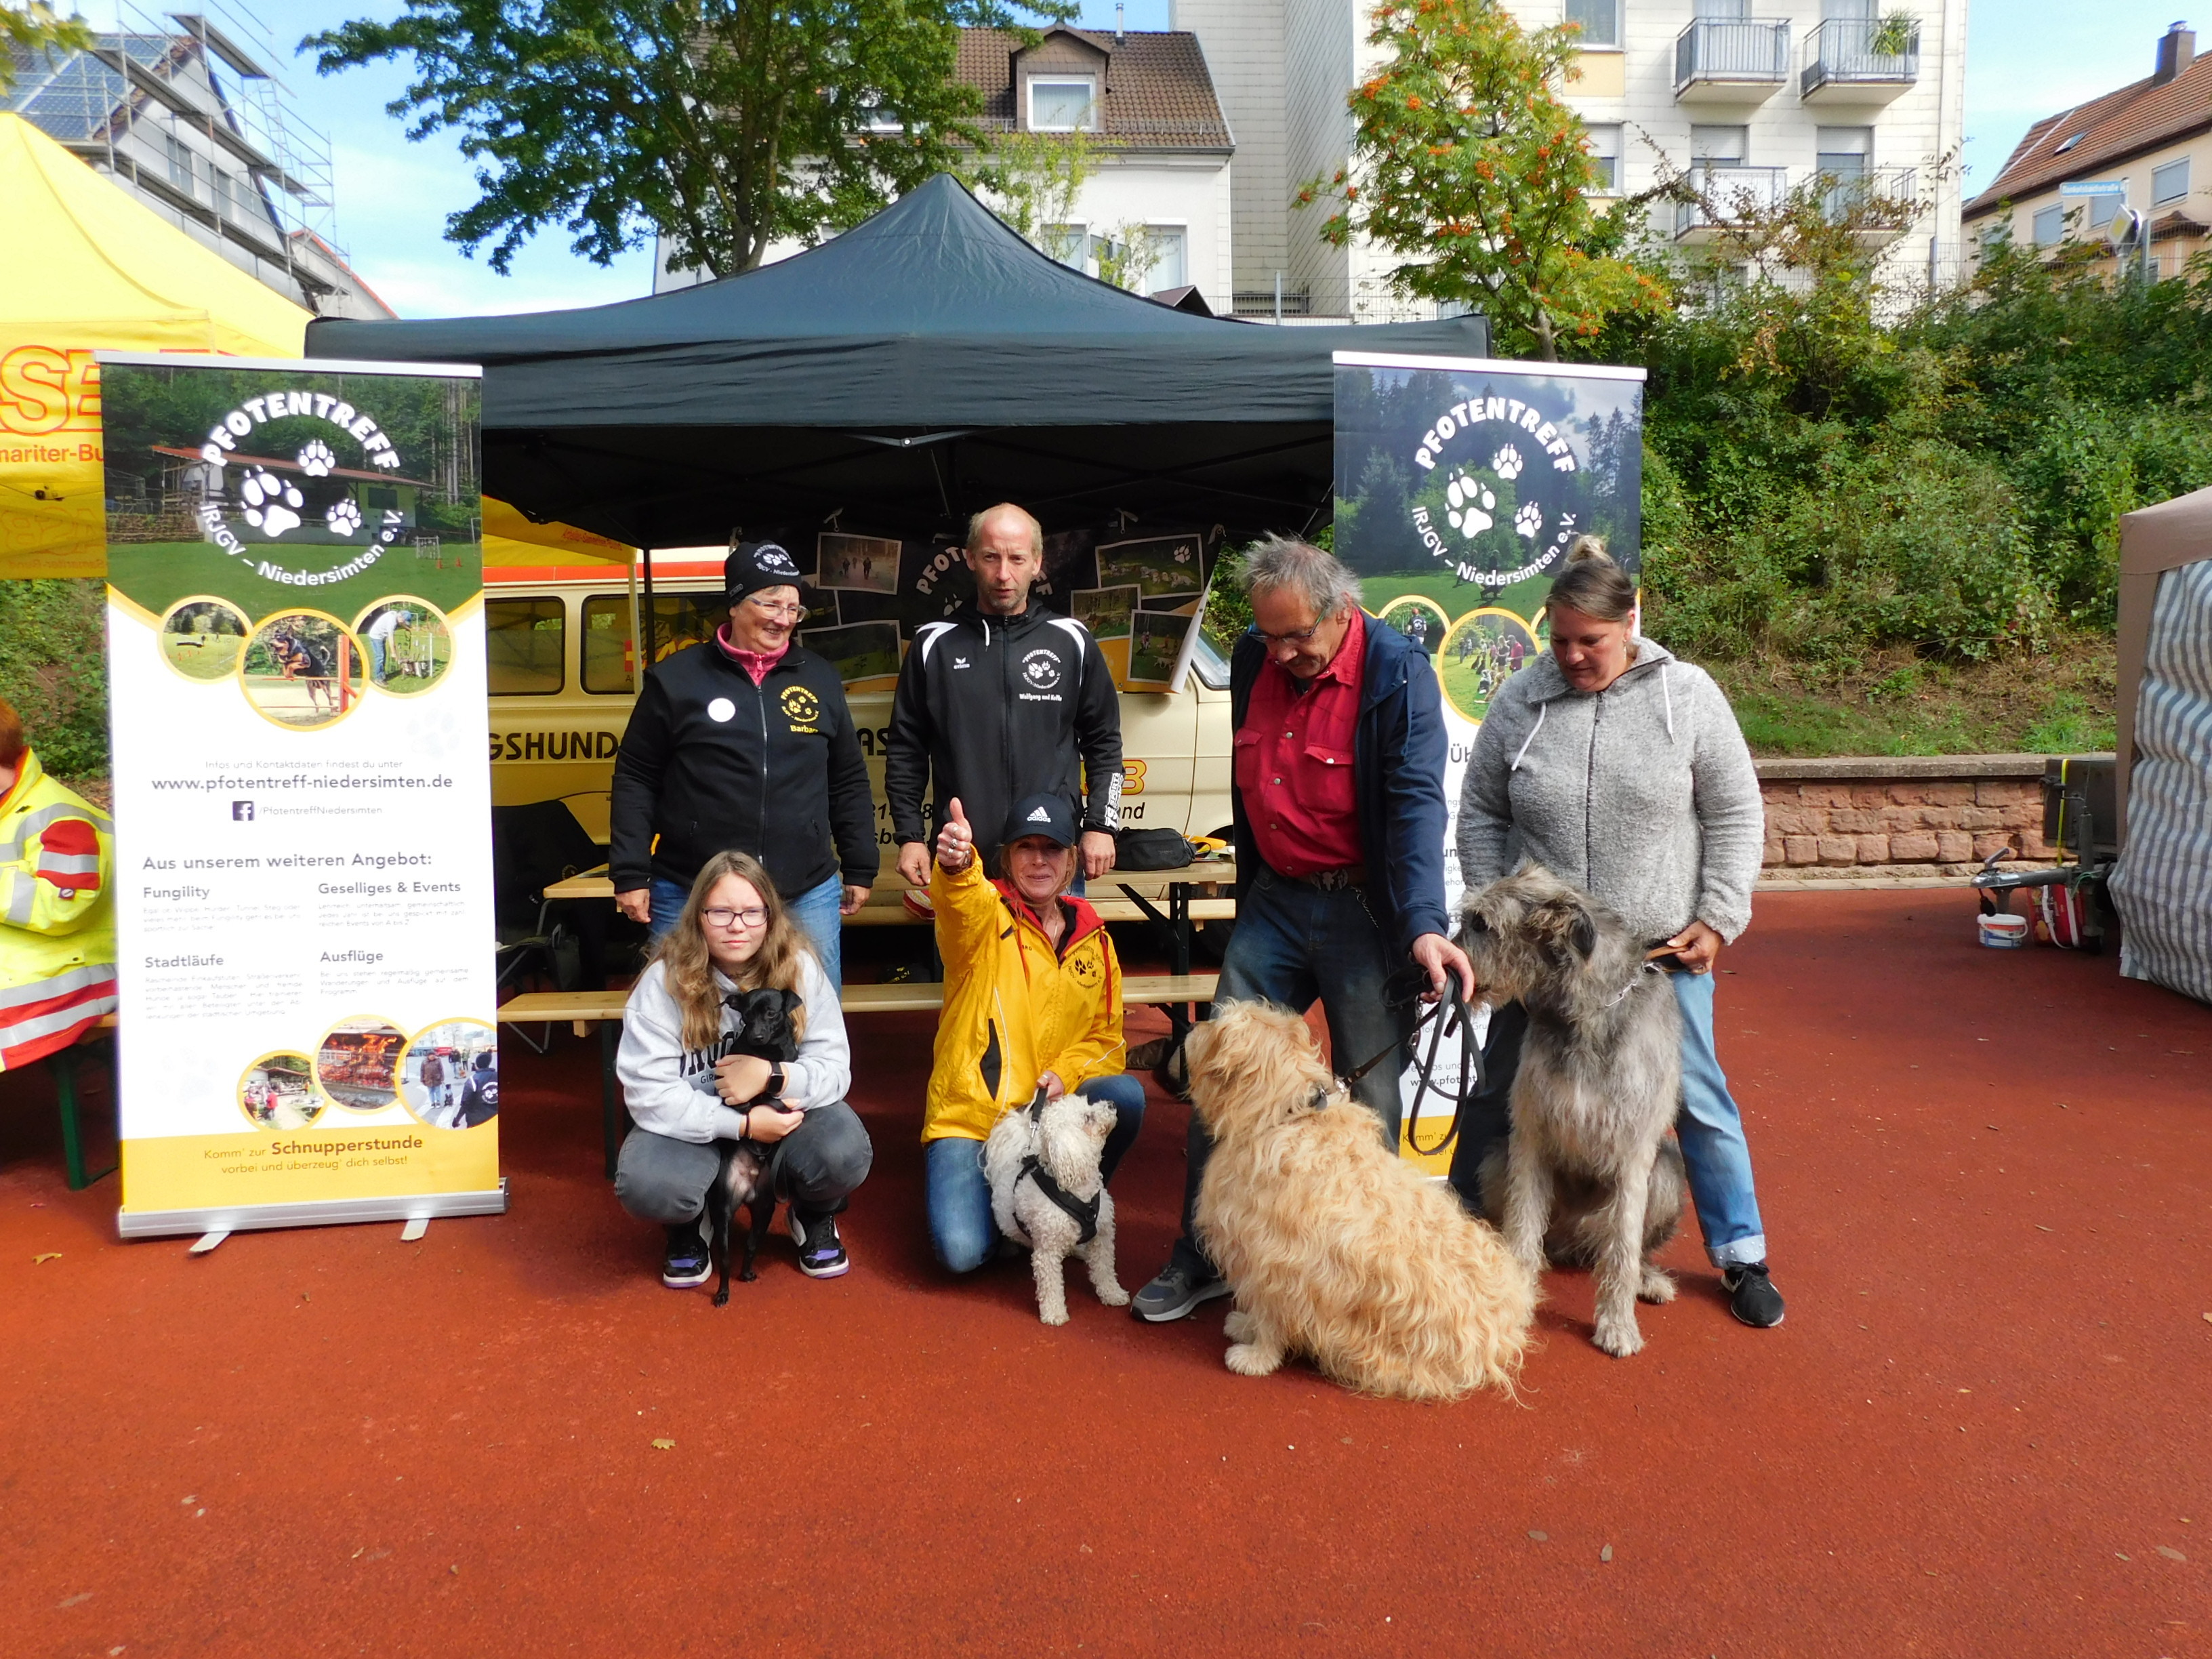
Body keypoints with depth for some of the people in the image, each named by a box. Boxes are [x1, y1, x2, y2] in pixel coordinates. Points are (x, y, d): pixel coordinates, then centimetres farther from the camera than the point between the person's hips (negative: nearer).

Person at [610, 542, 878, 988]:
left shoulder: (821, 678, 10)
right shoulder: (677, 678, 2)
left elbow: (848, 782, 15)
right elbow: (636, 779, 3)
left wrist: (859, 869, 14)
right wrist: (631, 875, -2)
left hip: (808, 896, 2)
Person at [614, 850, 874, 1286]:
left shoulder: (800, 970, -11)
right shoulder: (665, 980, -14)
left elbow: (835, 1069, -12)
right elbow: (648, 1091, -18)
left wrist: (773, 1076, -32)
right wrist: (741, 1125, -26)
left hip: (784, 1114, 1)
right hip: (696, 1125, 0)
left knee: (844, 1152, -30)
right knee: (646, 1186, -32)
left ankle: (815, 1217, 9)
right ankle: (690, 1224, 8)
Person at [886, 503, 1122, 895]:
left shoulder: (1071, 641, 5)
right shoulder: (934, 644, 5)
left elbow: (1103, 741, 10)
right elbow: (906, 749, 9)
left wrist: (1100, 825, 2)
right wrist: (910, 835, 3)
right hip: (961, 863, 0)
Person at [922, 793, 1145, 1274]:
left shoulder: (1094, 940, 8)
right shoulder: (985, 916, -4)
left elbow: (1106, 1037, 10)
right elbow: (961, 901, -30)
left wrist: (1066, 1073, -12)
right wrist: (956, 864, -55)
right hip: (969, 1115, -3)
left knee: (1124, 1095, -27)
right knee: (962, 1251, -23)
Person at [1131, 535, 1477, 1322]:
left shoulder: (1398, 673, -14)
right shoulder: (1251, 658, 4)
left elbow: (1416, 803, -24)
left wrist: (1424, 924, -35)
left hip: (1364, 910, -5)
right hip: (1275, 899, 5)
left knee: (1367, 1095, 4)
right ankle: (1202, 1257, 21)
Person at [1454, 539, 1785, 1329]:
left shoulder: (1688, 695, -6)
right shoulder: (1519, 701, -2)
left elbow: (1736, 816, -1)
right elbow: (1480, 814, 5)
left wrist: (1718, 917, -7)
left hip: (1662, 948, -1)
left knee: (1698, 1098, 8)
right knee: (1501, 1094, 11)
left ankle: (1742, 1256, 26)